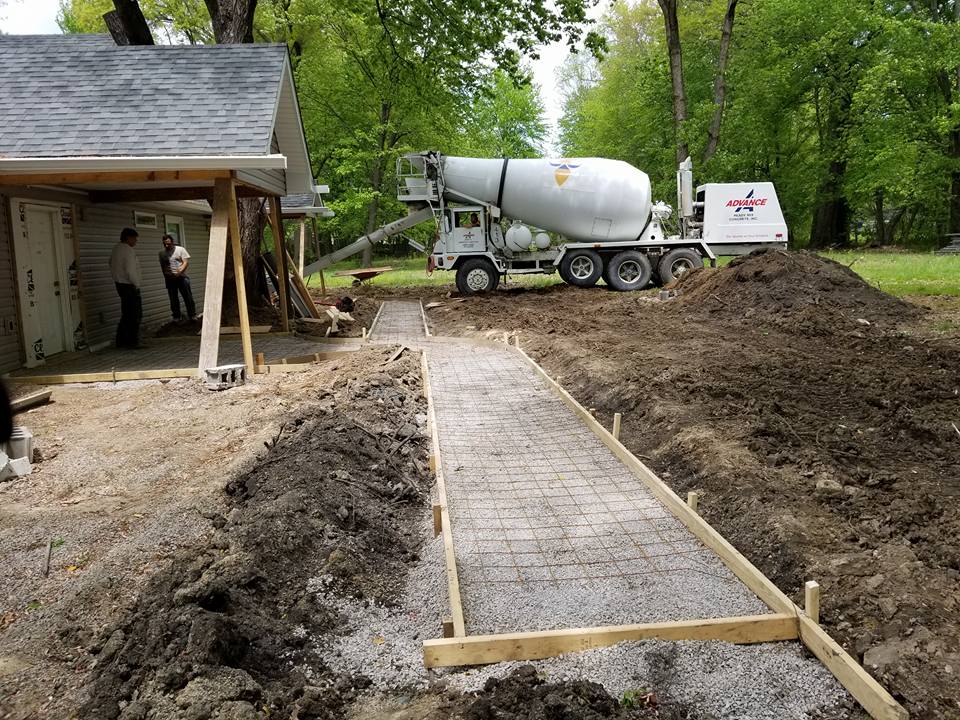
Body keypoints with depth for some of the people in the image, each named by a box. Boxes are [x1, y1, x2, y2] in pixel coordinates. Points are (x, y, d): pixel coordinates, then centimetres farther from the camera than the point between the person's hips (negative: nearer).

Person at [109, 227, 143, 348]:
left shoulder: (116, 249, 12)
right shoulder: (128, 250, -17)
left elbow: (112, 268, 16)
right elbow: (130, 271, -23)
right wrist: (137, 284, -13)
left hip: (120, 285, 9)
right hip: (129, 286, -9)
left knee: (126, 314, 15)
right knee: (136, 314, -3)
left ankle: (121, 341, 18)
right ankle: (133, 341, -1)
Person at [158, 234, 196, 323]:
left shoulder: (180, 249, -1)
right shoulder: (162, 253, 8)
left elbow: (186, 262, -7)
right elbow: (162, 266, 13)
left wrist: (179, 272, -20)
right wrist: (166, 276, 1)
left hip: (182, 277, -3)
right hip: (170, 279, 3)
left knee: (188, 297, -2)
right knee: (173, 299, 7)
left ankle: (192, 315, 4)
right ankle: (176, 317, 15)